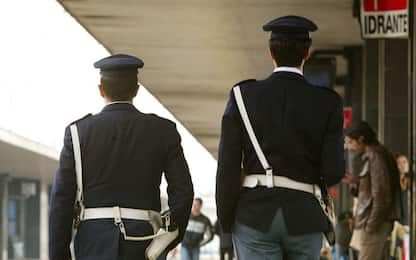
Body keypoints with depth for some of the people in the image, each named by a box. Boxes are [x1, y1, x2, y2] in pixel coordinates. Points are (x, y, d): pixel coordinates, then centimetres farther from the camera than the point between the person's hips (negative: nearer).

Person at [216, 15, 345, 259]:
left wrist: (226, 220, 8)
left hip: (256, 214, 0)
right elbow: (334, 171, -4)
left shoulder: (243, 95, 0)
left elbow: (228, 165, -1)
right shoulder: (328, 102, -1)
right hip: (305, 215, 1)